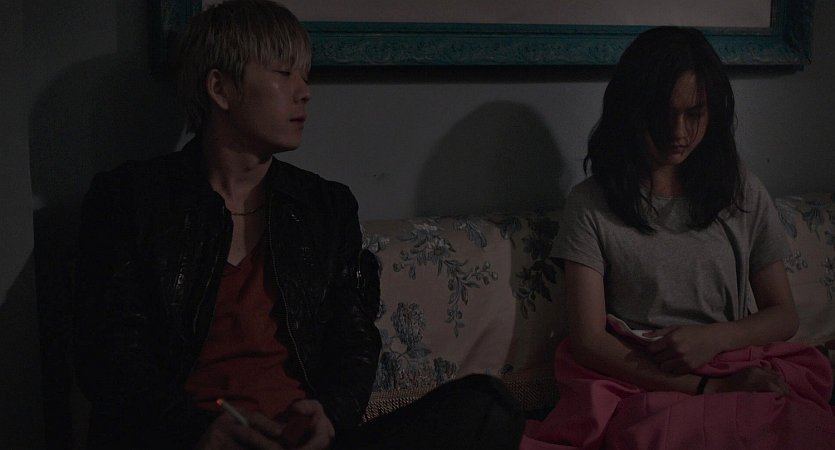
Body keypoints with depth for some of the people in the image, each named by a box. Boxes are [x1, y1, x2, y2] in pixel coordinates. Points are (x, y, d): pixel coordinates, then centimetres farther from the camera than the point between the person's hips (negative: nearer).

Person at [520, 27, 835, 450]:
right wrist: (708, 389, -16)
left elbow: (783, 315, 15)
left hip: (740, 367, 4)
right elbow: (587, 339, -6)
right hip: (632, 378, -4)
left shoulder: (743, 193, 11)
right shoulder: (591, 204, 1)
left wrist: (712, 339, -9)